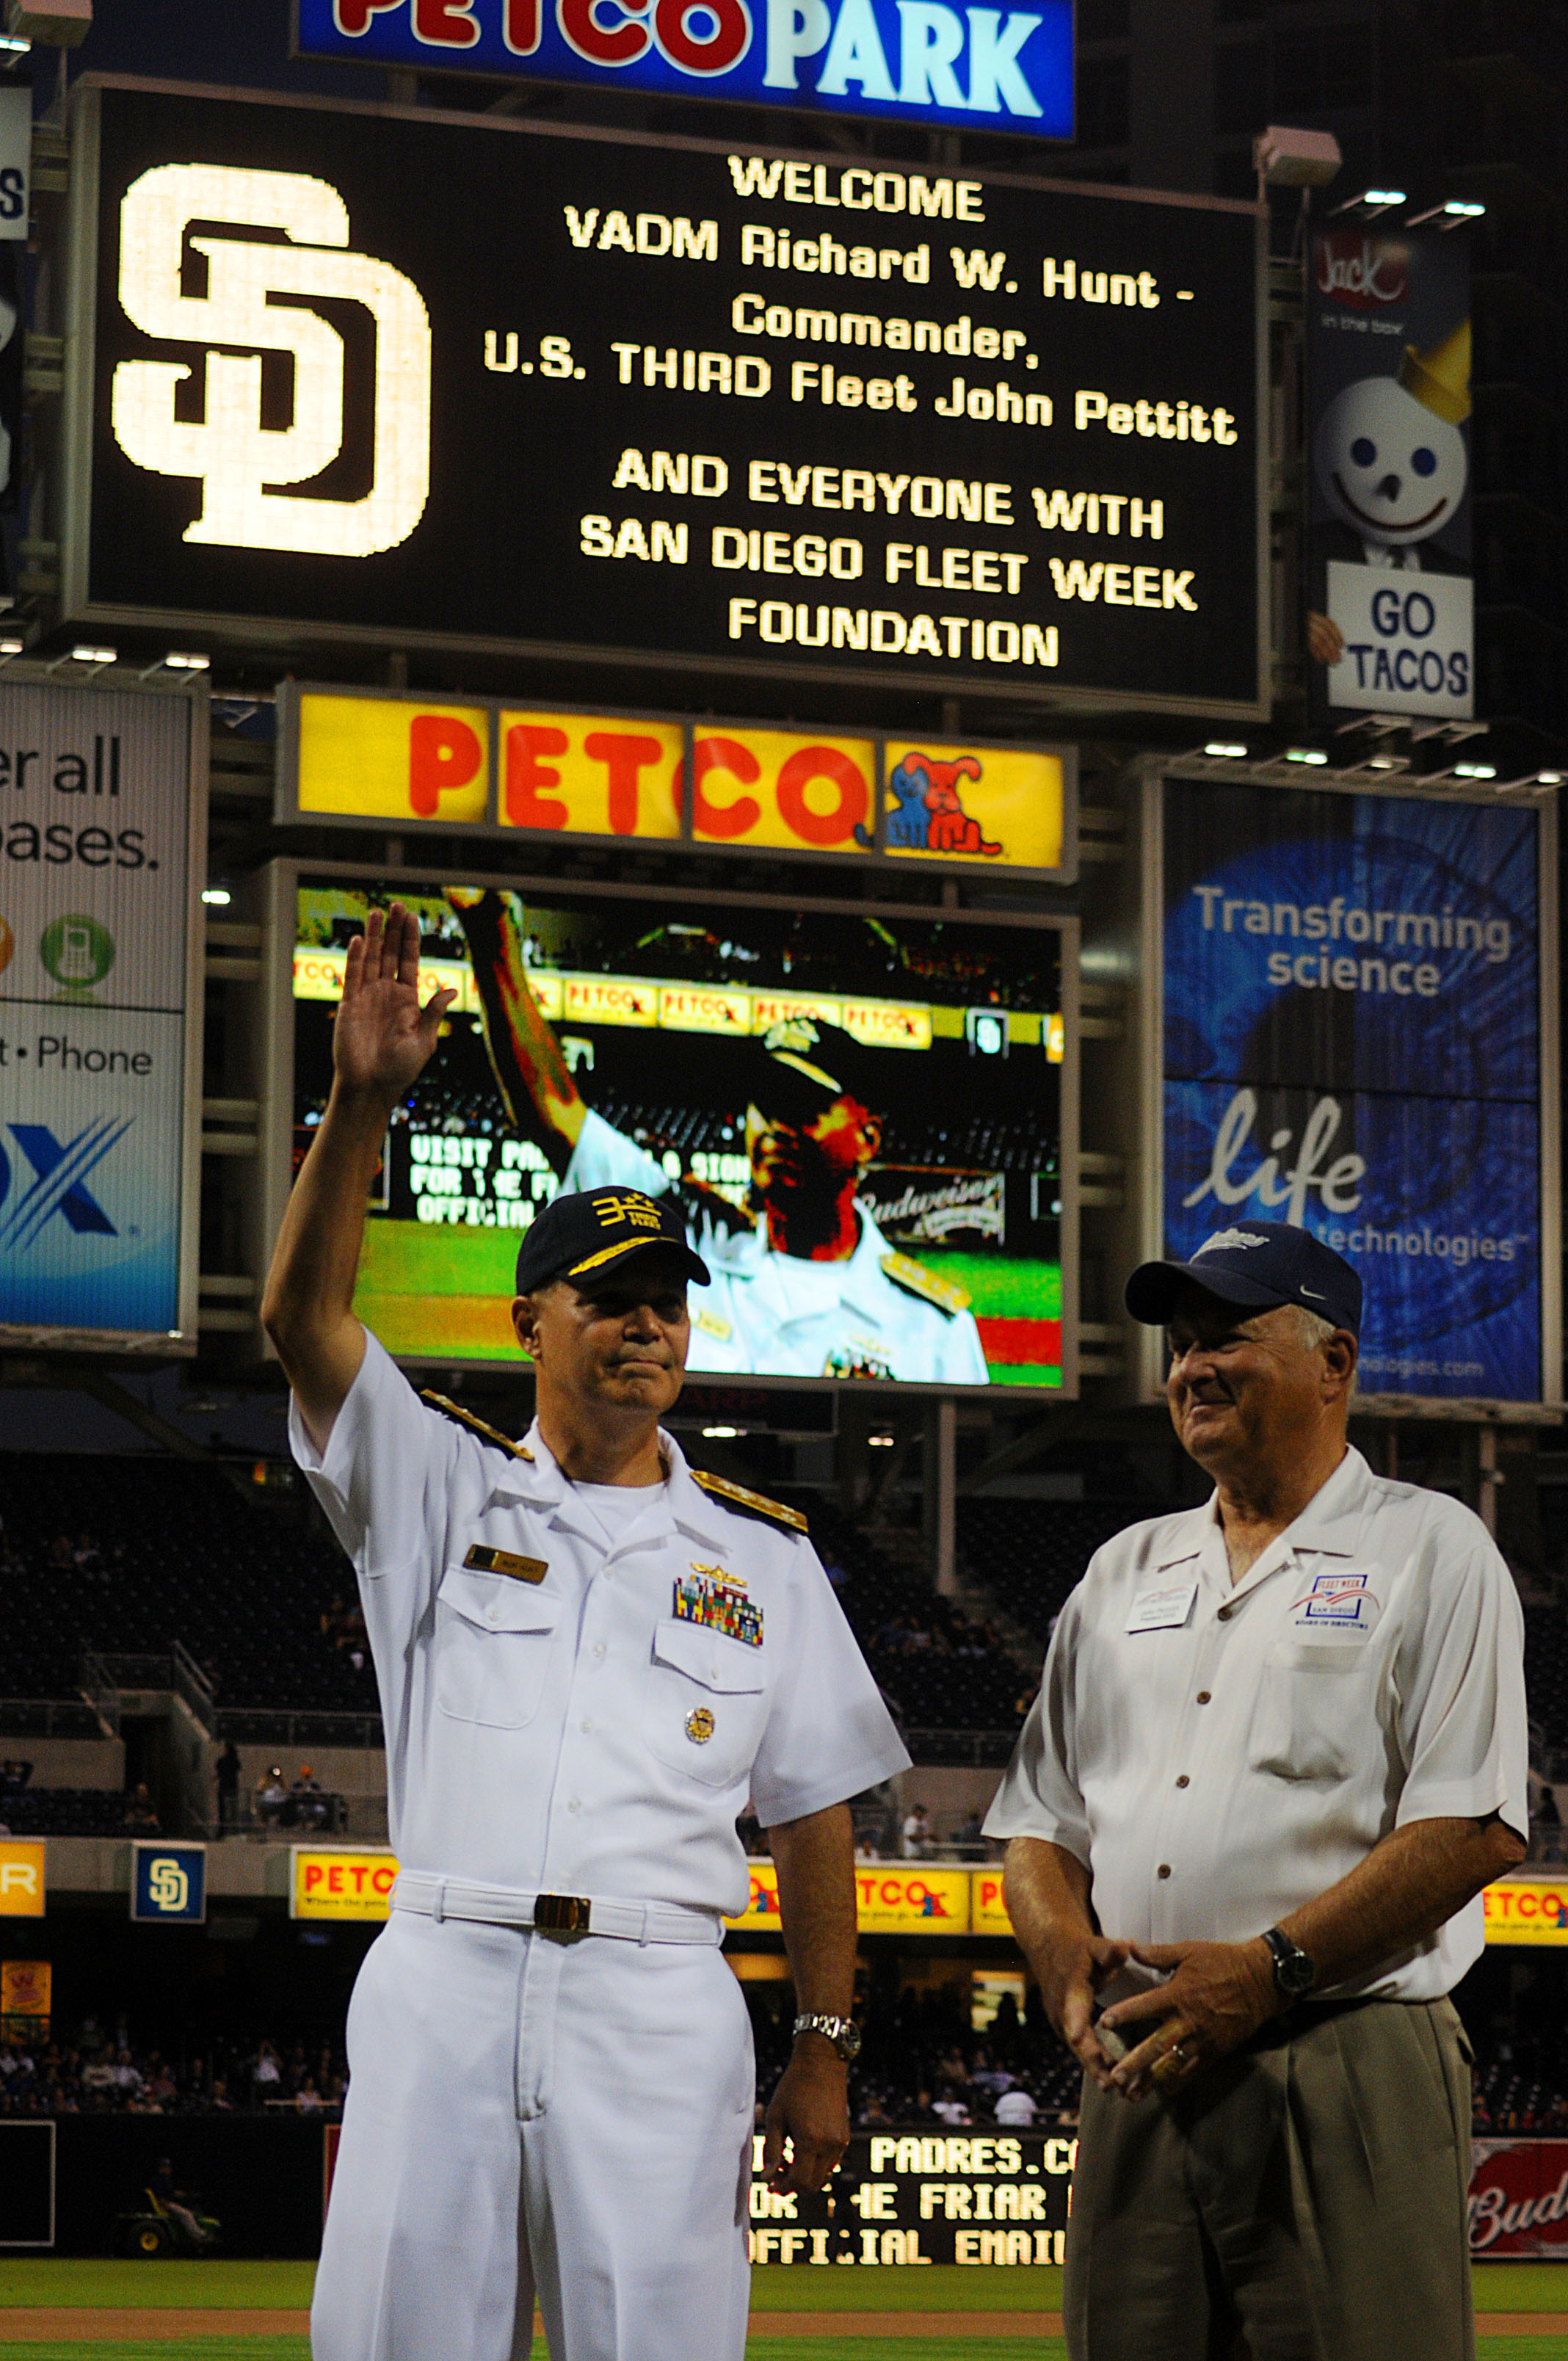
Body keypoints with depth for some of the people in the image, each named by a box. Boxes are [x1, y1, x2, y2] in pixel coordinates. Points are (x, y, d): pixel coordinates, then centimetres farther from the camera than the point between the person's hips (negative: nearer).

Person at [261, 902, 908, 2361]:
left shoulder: (760, 1554, 14)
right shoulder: (442, 1489, 12)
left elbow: (813, 1809, 14)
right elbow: (304, 1318, -3)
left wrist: (824, 2049, 7)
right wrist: (361, 1102, -15)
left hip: (659, 2008, 0)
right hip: (442, 1976, 0)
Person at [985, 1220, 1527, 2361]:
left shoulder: (1432, 1551, 3)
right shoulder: (1124, 1572, 22)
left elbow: (1477, 1828, -8)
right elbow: (1041, 1820, 22)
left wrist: (1272, 1969, -17)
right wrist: (1061, 1942, -2)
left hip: (1349, 2077, -5)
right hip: (1138, 2079, 6)